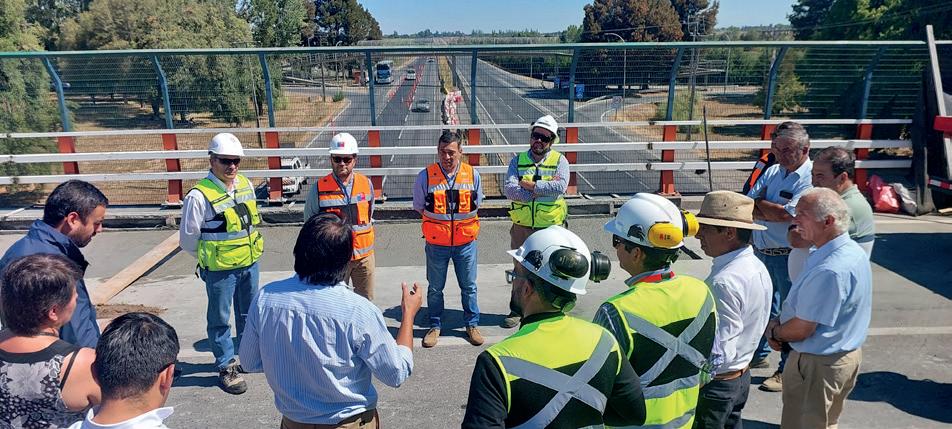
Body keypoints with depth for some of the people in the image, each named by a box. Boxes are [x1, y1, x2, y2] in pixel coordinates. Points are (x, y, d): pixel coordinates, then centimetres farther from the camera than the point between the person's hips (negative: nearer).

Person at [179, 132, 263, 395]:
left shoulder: (246, 185, 1)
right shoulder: (199, 196, -19)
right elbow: (188, 239, -11)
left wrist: (251, 250, 12)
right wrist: (209, 258, -1)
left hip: (250, 264, 6)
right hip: (219, 270, -6)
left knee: (249, 313, 20)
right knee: (220, 318, 7)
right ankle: (227, 367, 23)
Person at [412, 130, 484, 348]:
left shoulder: (472, 174, -3)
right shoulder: (425, 176, -8)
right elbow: (419, 207, 3)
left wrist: (463, 223, 3)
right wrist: (439, 221, 0)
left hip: (466, 242, 1)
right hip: (436, 243, -1)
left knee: (469, 286, 14)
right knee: (435, 288, 12)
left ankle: (472, 325, 31)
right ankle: (435, 326, 30)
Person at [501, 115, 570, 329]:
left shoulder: (559, 161, -1)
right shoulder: (518, 160, 2)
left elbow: (560, 186, -20)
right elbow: (508, 189, -14)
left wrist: (528, 185, -17)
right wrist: (544, 189, -19)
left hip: (550, 227, -1)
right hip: (521, 227, 2)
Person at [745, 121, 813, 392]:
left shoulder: (811, 178, -14)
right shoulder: (772, 171, 9)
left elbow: (788, 215, -23)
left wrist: (760, 203, -7)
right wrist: (774, 212, -15)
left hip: (790, 257, -7)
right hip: (762, 252, 7)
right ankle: (758, 355, 38)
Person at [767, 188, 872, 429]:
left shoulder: (829, 271, -33)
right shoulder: (852, 251, 1)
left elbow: (802, 329, -26)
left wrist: (773, 331, -7)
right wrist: (781, 323, 0)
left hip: (818, 365, -9)